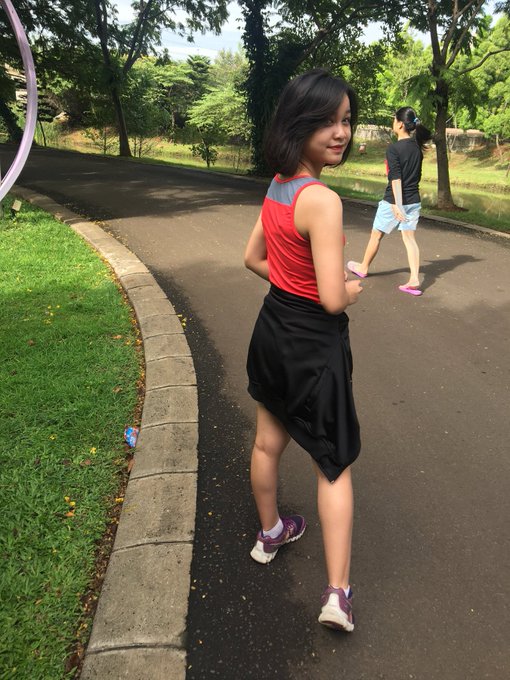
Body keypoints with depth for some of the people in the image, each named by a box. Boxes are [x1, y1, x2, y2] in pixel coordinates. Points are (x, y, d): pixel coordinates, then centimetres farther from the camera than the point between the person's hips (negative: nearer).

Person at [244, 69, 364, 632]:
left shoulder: (277, 187, 1)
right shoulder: (323, 200, -25)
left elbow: (253, 258, 13)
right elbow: (333, 300, -26)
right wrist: (354, 288, -5)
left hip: (273, 328, 8)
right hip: (314, 343, -8)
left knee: (268, 442, 23)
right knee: (334, 465, 9)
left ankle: (270, 532, 47)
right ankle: (337, 594, 17)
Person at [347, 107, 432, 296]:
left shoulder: (393, 149, -15)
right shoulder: (417, 147, 5)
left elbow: (396, 179, -21)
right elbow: (416, 175, 14)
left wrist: (397, 205, -25)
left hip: (393, 201, -6)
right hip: (414, 201, 6)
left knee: (376, 235, 13)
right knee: (409, 238, 5)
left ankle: (363, 268, 31)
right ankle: (414, 281, -3)